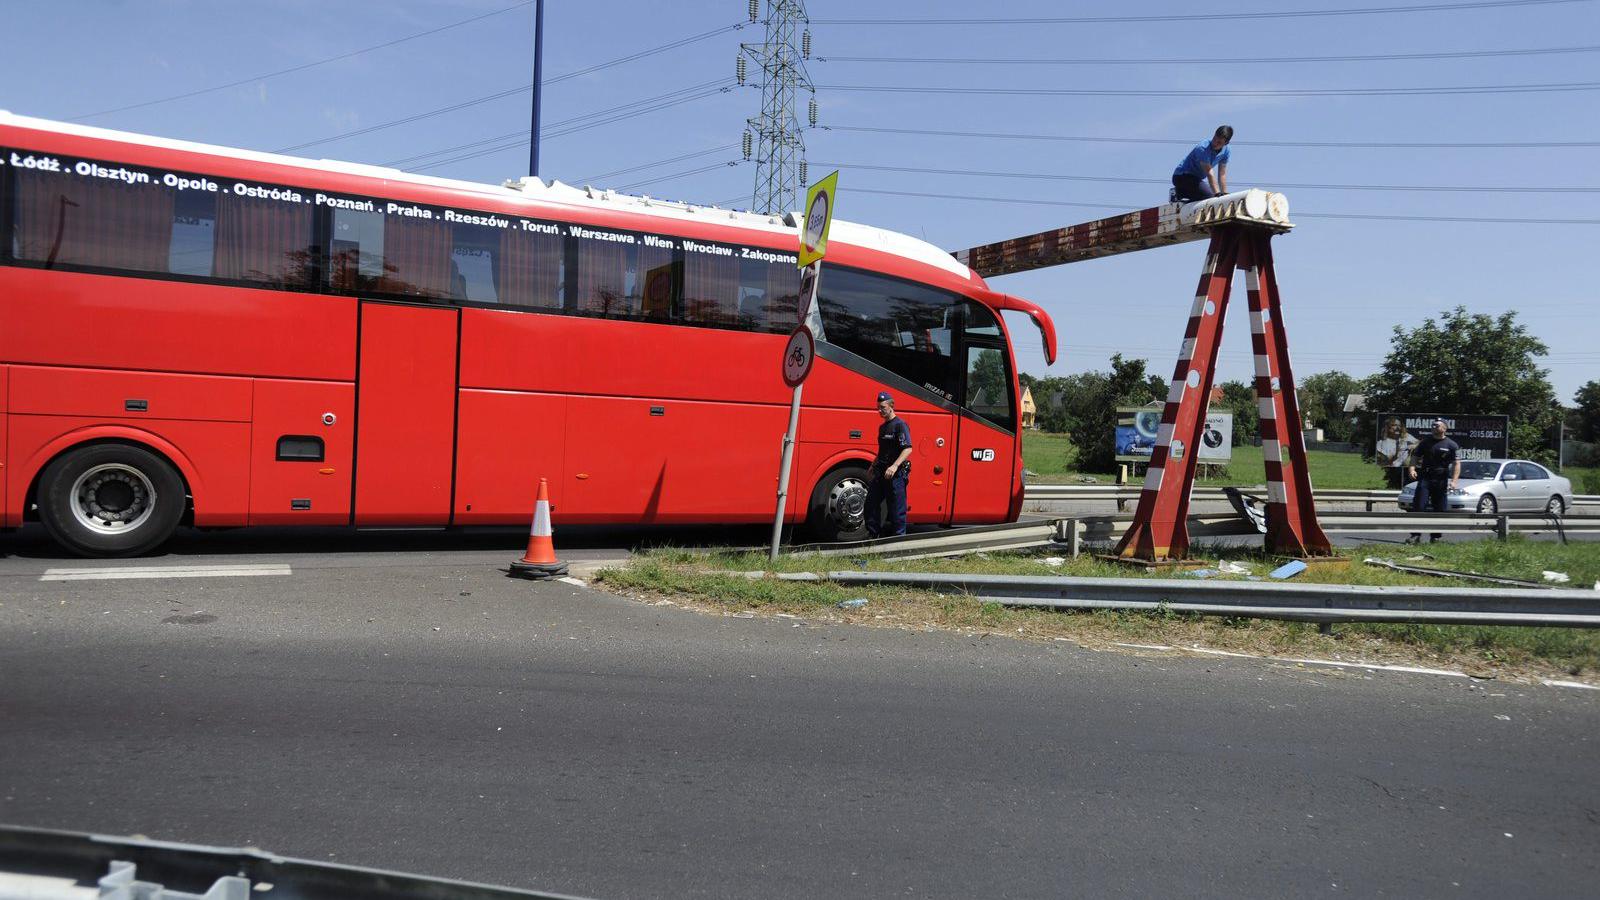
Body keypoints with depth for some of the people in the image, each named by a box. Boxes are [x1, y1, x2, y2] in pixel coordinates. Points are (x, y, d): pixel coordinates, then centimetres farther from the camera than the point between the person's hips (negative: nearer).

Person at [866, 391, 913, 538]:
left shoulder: (900, 425, -10)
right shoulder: (882, 427, 17)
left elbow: (908, 449, -20)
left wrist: (895, 466, -30)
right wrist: (872, 467, 23)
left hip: (896, 473, -9)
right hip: (881, 473, 9)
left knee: (897, 509, -3)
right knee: (871, 503, 10)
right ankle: (873, 534, 20)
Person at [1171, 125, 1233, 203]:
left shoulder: (1225, 150, -2)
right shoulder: (1202, 148, -25)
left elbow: (1222, 174, 2)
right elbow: (1209, 173, -30)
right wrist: (1217, 194, -34)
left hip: (1196, 179, 9)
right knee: (1209, 196, -26)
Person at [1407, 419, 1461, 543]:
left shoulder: (1451, 445, 3)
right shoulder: (1426, 441, 11)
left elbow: (1456, 463, -3)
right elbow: (1415, 456, 11)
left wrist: (1454, 481, -16)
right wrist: (1412, 468, -10)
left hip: (1441, 480, -1)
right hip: (1424, 478, 1)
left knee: (1440, 510, 3)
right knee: (1419, 507, -10)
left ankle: (1435, 536, 13)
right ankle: (1416, 535, -10)